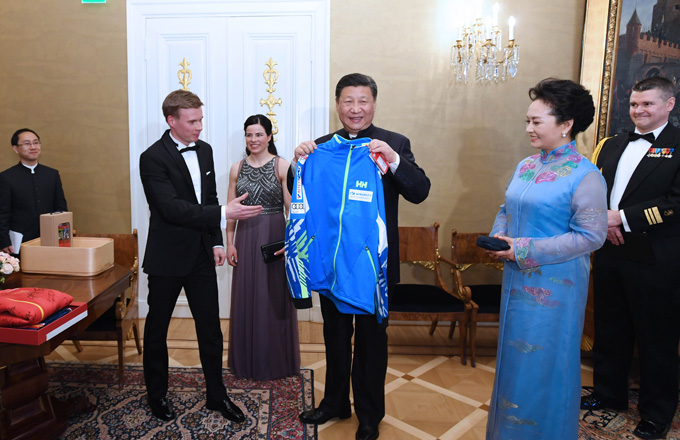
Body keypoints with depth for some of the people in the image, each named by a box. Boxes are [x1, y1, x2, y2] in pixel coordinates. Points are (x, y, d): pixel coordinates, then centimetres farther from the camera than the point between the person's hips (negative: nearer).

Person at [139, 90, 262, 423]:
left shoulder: (204, 150, 6)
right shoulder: (153, 158, -15)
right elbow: (172, 208, -24)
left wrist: (216, 242, 6)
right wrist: (223, 214, -29)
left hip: (201, 254, 5)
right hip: (167, 257, -5)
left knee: (210, 327, 11)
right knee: (157, 328, 13)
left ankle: (216, 395, 28)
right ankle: (157, 395, 34)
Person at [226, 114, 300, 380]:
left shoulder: (282, 166, -4)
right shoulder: (237, 169, 8)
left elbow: (292, 208, -8)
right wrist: (229, 243, 3)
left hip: (275, 238, -3)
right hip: (246, 238, 4)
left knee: (274, 299, 5)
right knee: (246, 299, 9)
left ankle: (276, 362, 23)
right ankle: (248, 362, 26)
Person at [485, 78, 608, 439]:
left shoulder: (584, 175, -14)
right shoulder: (526, 166, 7)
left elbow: (591, 236, -18)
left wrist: (525, 250, -21)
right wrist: (499, 235, -4)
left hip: (553, 285, -7)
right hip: (517, 280, 7)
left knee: (544, 363, 7)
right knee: (514, 355, 20)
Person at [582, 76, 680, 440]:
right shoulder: (611, 145, 13)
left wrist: (623, 217, -17)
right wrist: (601, 219, -7)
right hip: (609, 253, 6)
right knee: (609, 330, 17)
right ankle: (609, 394, 35)